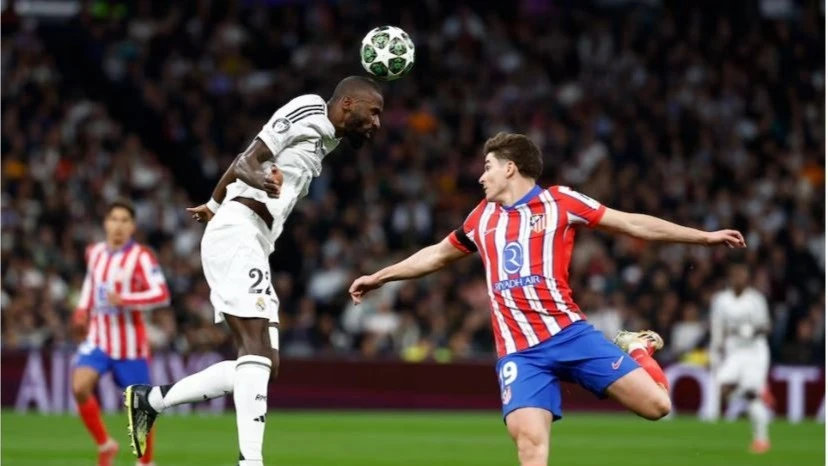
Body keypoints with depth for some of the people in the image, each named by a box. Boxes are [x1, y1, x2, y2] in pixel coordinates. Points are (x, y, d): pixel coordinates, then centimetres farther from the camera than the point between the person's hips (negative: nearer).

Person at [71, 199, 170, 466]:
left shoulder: (140, 257, -12)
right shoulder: (94, 253, 5)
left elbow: (162, 294, -21)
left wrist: (125, 300, -32)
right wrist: (82, 310, 11)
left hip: (130, 343, -4)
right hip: (98, 339, 4)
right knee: (79, 387, -19)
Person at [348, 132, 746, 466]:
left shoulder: (559, 202, 5)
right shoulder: (482, 218, 18)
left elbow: (634, 224, 7)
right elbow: (438, 254, 35)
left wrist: (705, 237, 5)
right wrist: (379, 277, 39)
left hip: (570, 332, -2)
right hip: (519, 350, 2)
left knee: (655, 404, -10)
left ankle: (635, 347, 23)